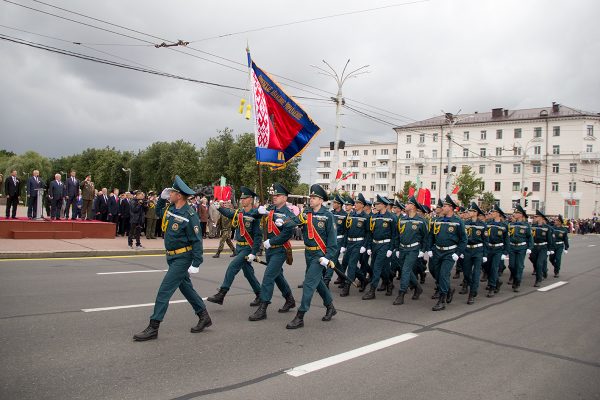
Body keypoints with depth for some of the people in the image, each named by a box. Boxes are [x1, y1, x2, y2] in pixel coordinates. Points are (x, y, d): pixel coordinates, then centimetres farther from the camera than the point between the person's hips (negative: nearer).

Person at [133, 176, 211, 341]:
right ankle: (204, 317, 31)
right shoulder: (170, 208, 3)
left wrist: (196, 264, -22)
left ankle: (153, 328, 1)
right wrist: (162, 197, 8)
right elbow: (158, 212, 26)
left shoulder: (190, 216, -21)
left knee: (164, 290, -7)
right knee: (186, 287, 18)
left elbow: (197, 241, -20)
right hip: (172, 257, 9)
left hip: (182, 259, -9)